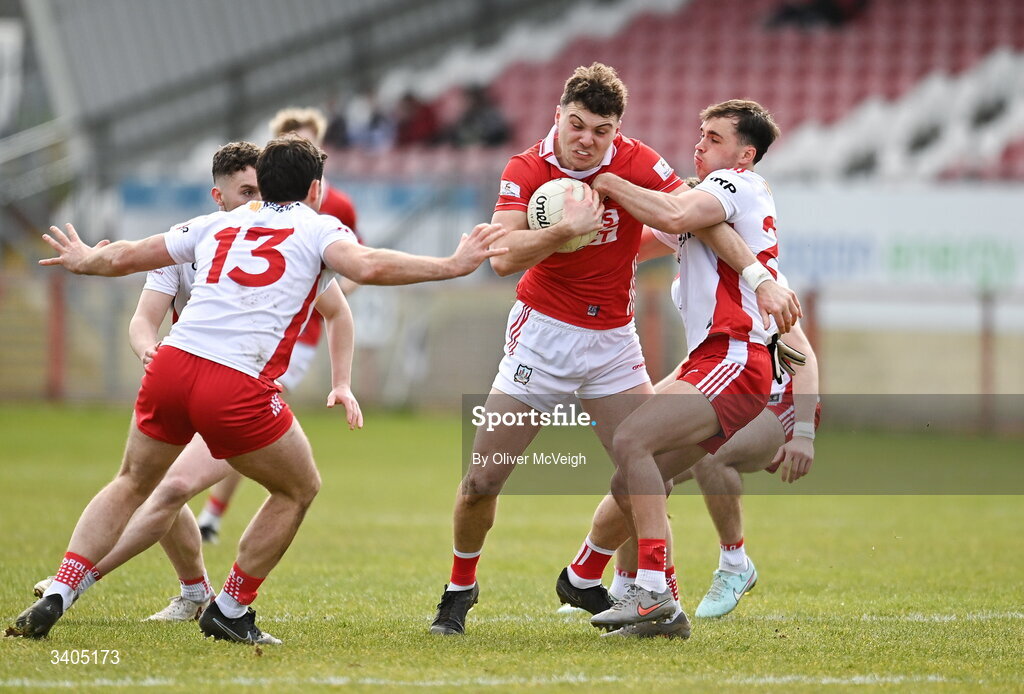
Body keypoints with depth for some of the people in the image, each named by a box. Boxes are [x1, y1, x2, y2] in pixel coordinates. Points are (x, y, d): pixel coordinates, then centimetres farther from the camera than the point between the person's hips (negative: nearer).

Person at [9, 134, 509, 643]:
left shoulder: (217, 225, 23)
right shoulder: (317, 229, 10)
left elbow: (123, 258, 31)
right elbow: (368, 267, -10)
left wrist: (81, 260, 51)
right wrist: (453, 265, -7)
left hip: (170, 365, 5)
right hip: (237, 387, -5)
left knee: (133, 484, 24)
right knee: (299, 489, 18)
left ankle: (55, 597, 9)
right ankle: (229, 611, 21)